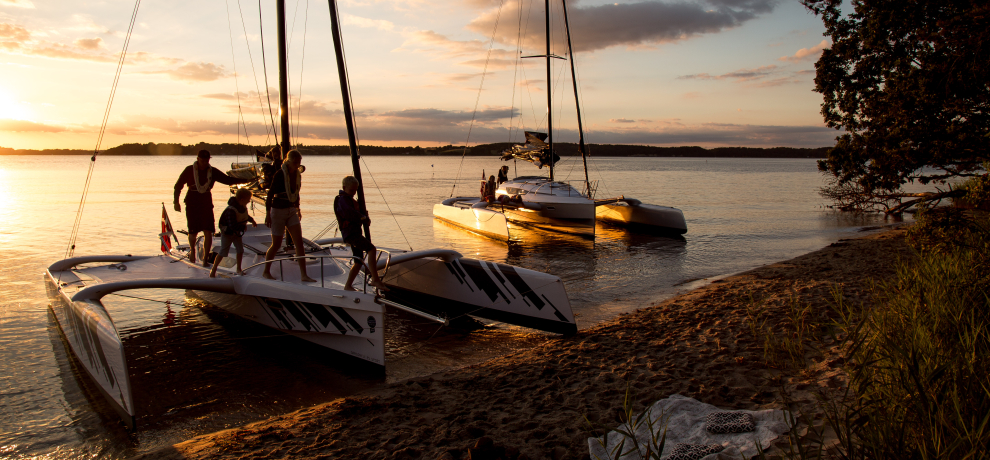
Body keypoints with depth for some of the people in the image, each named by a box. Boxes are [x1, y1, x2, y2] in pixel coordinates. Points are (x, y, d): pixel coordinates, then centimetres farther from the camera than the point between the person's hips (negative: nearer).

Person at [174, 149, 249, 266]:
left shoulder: (212, 171, 4)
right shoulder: (189, 170, -2)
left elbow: (228, 180, 6)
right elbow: (178, 185, 5)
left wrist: (246, 180, -5)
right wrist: (176, 201, 0)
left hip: (207, 204, 2)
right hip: (192, 204, -2)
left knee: (208, 232, -8)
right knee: (193, 232, -1)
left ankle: (205, 259, 1)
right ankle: (192, 250, 32)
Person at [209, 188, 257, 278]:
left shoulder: (242, 207, -5)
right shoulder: (231, 210, -33)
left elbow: (245, 215, 19)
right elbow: (232, 226, -38)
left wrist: (252, 220, 6)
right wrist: (243, 227, -27)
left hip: (236, 233, 8)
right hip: (227, 233, -7)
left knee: (240, 250, 5)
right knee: (223, 252, -5)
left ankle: (239, 269, 22)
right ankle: (213, 271, 6)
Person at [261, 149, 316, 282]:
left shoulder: (297, 174, 2)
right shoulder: (279, 174, -16)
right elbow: (270, 193, -13)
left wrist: (298, 208, 23)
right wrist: (268, 214, -14)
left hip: (291, 211, 6)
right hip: (278, 210, -6)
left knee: (299, 242, -4)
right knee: (276, 244, 2)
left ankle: (304, 275, -3)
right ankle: (266, 271, 24)